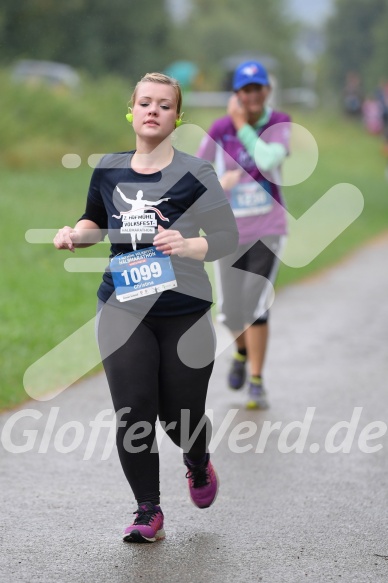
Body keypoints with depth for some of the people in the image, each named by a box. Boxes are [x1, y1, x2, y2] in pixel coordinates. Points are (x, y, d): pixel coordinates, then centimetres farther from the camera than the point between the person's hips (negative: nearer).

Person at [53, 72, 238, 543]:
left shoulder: (195, 174, -6)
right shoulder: (108, 169, 6)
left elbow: (227, 238, -7)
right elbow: (96, 222, 23)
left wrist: (187, 245, -26)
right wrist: (74, 235, 1)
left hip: (184, 311, -2)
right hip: (123, 309, 2)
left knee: (181, 418, 6)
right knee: (133, 415, -8)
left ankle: (198, 465, 42)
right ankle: (148, 513, 6)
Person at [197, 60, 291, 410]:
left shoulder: (280, 124, -5)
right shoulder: (220, 130, -3)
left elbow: (269, 161, -22)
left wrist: (243, 127, -18)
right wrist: (218, 182, -15)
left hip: (268, 228, -2)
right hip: (230, 231, 2)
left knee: (255, 304, -15)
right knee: (231, 311, 6)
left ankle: (256, 384, -5)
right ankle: (242, 352, 41)